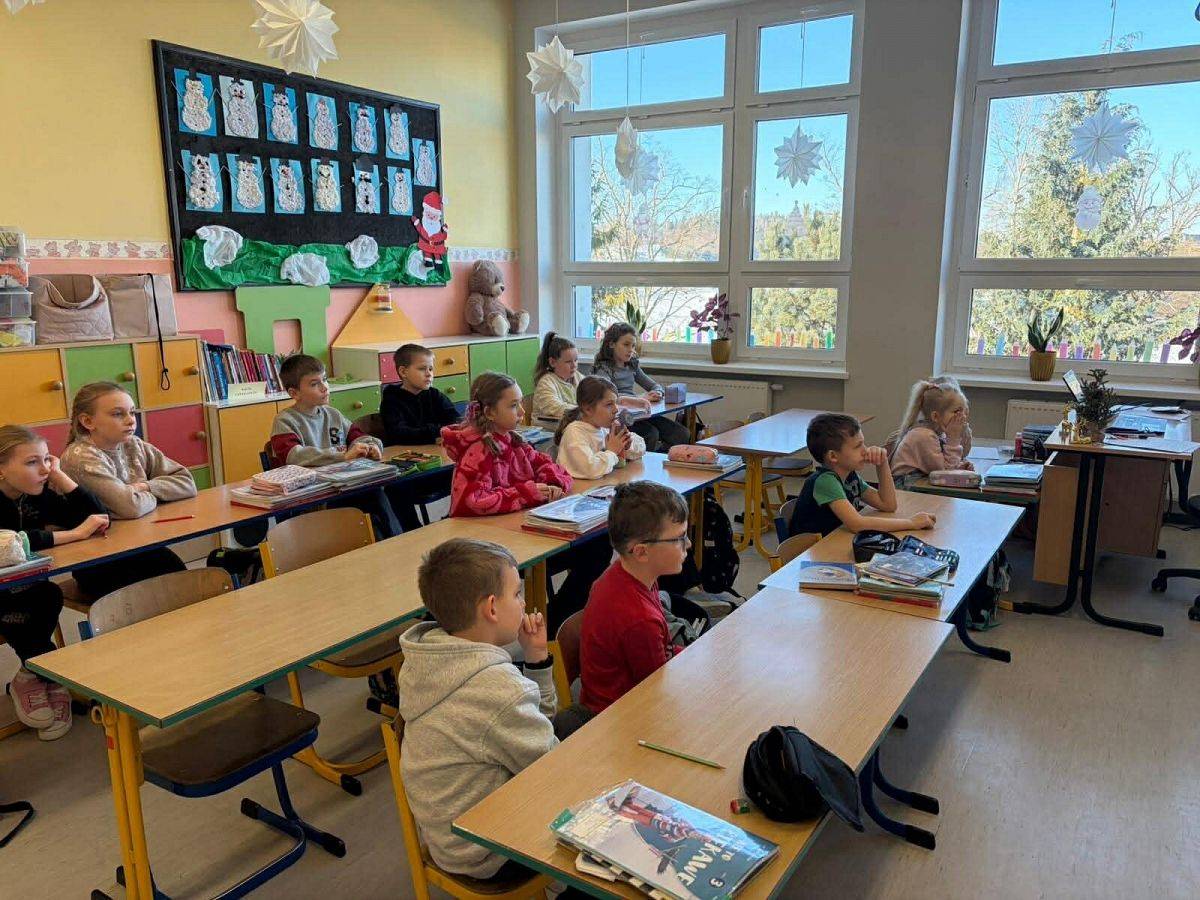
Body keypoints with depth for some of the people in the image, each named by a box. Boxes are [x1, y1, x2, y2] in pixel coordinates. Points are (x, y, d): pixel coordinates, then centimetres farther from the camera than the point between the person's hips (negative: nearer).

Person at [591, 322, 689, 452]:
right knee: (651, 434, -32)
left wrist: (655, 394, -3)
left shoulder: (632, 366, 18)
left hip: (638, 414, 7)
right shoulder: (603, 368, -4)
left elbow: (656, 386, 23)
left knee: (682, 435, -10)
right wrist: (638, 399, -35)